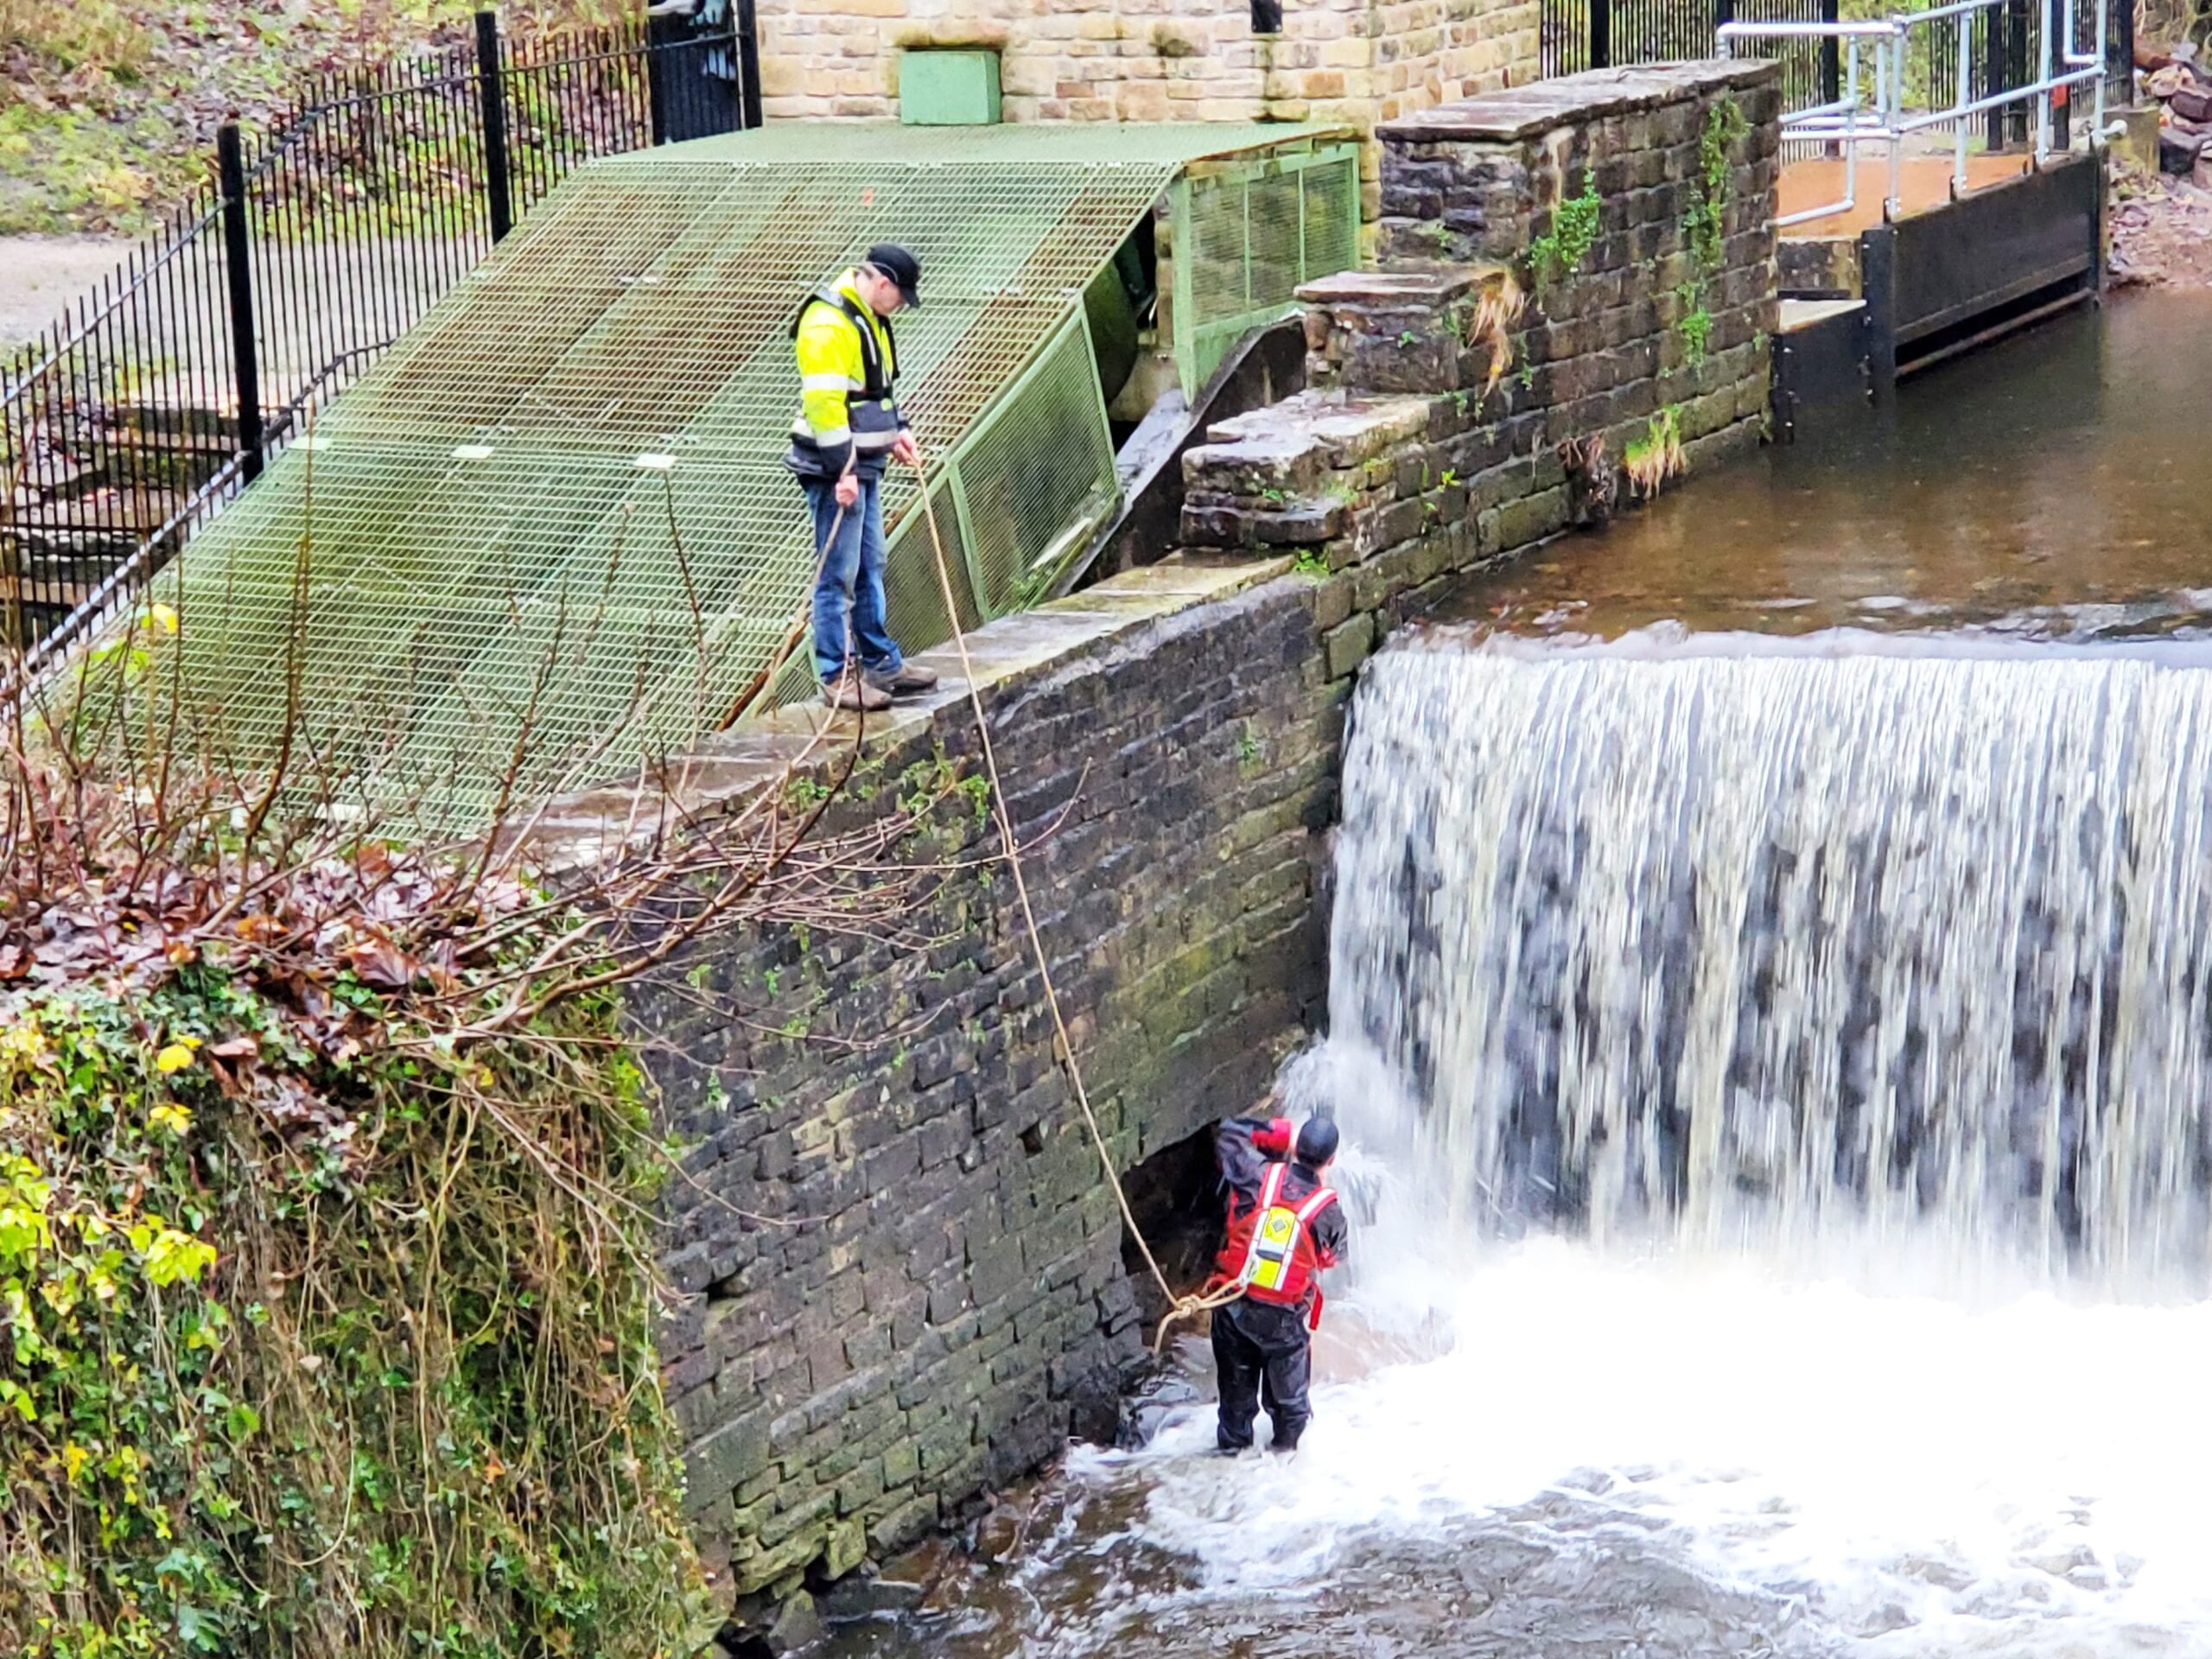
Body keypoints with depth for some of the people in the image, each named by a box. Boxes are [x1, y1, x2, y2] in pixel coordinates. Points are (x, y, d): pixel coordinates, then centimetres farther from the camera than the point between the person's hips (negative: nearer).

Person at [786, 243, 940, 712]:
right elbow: (823, 401, -26)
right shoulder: (827, 324, -19)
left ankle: (882, 662, 27)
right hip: (835, 470, -10)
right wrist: (843, 469, -28)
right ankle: (835, 679, -1)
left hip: (864, 466, 10)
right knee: (839, 575, -6)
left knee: (870, 568, 17)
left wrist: (896, 432, 14)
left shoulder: (870, 319, 14)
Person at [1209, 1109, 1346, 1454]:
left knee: (1236, 1381, 22)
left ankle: (1233, 1441, 35)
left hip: (1234, 1306, 2)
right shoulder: (1328, 1209, -15)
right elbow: (1332, 1256, 3)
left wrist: (1281, 1133, 2)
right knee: (1287, 1387, 21)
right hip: (1285, 1319, -2)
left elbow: (1229, 1132, 0)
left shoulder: (1259, 1177, -15)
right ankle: (1287, 1442, 35)